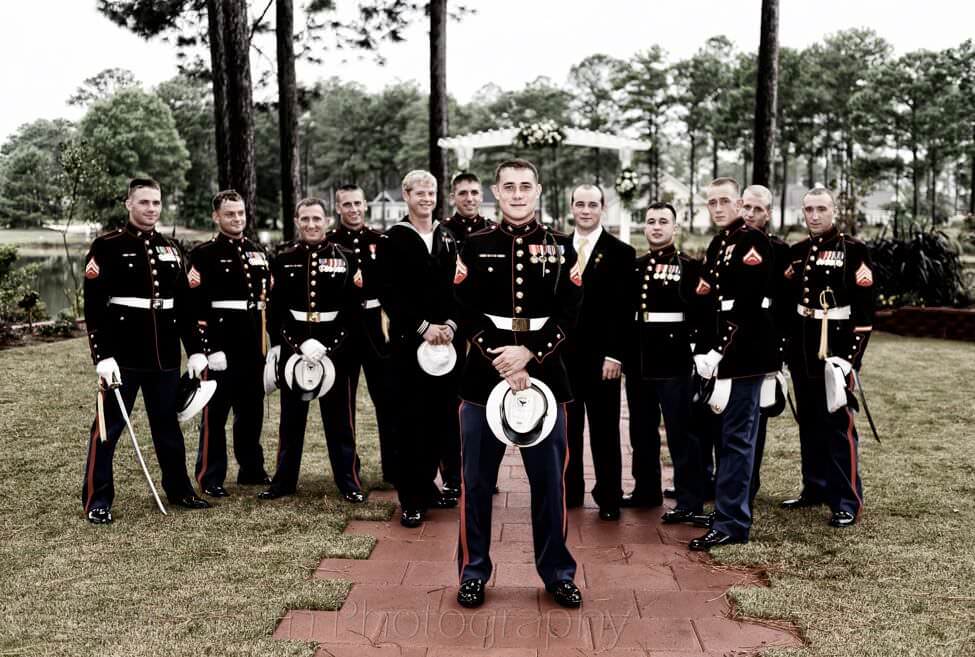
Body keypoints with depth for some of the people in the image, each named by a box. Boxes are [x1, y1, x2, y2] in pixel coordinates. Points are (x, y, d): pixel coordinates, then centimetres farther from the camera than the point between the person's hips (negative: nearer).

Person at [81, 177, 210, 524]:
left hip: (165, 354, 5)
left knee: (168, 423, 15)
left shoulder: (171, 248, 11)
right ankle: (97, 500, 12)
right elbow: (94, 305, -10)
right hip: (122, 354, -5)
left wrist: (195, 350, 9)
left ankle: (179, 490, 27)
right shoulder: (106, 246, -5)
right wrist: (103, 355, -17)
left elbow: (184, 303, 13)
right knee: (108, 426, 2)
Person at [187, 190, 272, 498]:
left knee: (252, 410, 15)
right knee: (215, 413, 1)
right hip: (221, 347, -6)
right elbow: (196, 305, -12)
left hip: (254, 348, 6)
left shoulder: (257, 252, 13)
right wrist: (210, 348, -17)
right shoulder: (204, 254, -5)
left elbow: (269, 298, 16)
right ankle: (210, 478, 10)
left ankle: (252, 469, 28)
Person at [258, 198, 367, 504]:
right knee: (291, 417, 11)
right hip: (292, 345, 2)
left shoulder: (345, 258, -1)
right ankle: (284, 481, 22)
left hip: (335, 347, -1)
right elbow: (276, 307, 1)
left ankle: (349, 482, 14)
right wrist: (299, 343, -8)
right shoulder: (283, 259, 3)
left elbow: (352, 309, -6)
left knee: (339, 418, 5)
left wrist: (328, 346, -15)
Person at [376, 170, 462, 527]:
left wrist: (450, 324, -6)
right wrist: (423, 327, -14)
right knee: (411, 419, -2)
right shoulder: (393, 239, -2)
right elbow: (389, 293, -8)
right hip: (408, 341, -4)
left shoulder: (449, 237, 12)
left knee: (441, 416, 7)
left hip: (446, 339, 4)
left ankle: (427, 485, 22)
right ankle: (411, 499, 5)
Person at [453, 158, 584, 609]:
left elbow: (568, 314, -3)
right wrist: (501, 363, -14)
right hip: (484, 376, 0)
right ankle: (474, 572, 21)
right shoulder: (475, 247, 3)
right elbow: (468, 313, -4)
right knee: (477, 482, 7)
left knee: (549, 480, 7)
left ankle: (557, 572, 21)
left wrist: (528, 353, -16)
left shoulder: (562, 248, 4)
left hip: (544, 376, 0)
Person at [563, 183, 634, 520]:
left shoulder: (620, 253, -1)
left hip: (600, 356, -3)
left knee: (604, 430, 3)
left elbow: (623, 309, -6)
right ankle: (569, 490, 21)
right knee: (567, 427, 9)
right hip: (562, 354, 3)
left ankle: (609, 497, 12)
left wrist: (614, 354, -12)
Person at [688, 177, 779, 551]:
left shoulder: (753, 241, -10)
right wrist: (703, 351, 10)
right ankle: (734, 510, 28)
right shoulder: (716, 245, 17)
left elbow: (747, 304, -18)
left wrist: (720, 352, -20)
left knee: (736, 437, -6)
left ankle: (731, 524, -1)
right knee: (728, 436, 16)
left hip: (745, 350, -9)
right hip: (720, 351, 9)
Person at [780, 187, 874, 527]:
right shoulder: (795, 252, 10)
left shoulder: (854, 250, -7)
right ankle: (815, 488, 26)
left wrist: (851, 356, -15)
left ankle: (847, 501, 4)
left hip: (836, 348, -6)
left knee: (838, 423, -3)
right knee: (809, 422, 13)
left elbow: (865, 310, -10)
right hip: (802, 349, 6)